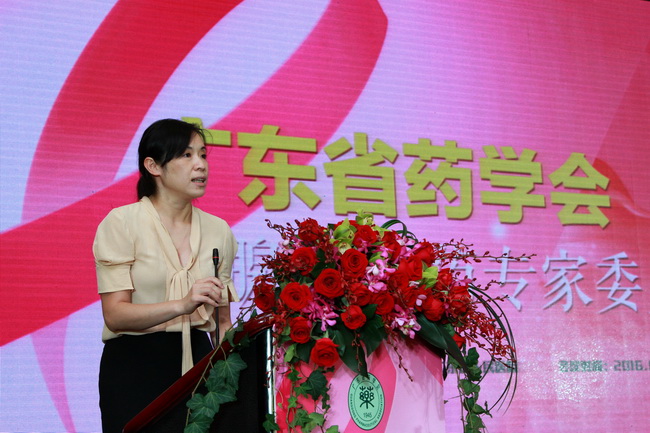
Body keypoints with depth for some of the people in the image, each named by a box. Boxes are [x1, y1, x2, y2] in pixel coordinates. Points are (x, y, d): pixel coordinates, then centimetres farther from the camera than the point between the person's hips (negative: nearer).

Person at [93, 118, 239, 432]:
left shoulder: (218, 230, 6)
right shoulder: (121, 223, -6)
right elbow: (115, 315, -14)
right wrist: (182, 305, -28)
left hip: (198, 362, 4)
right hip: (135, 366, -3)